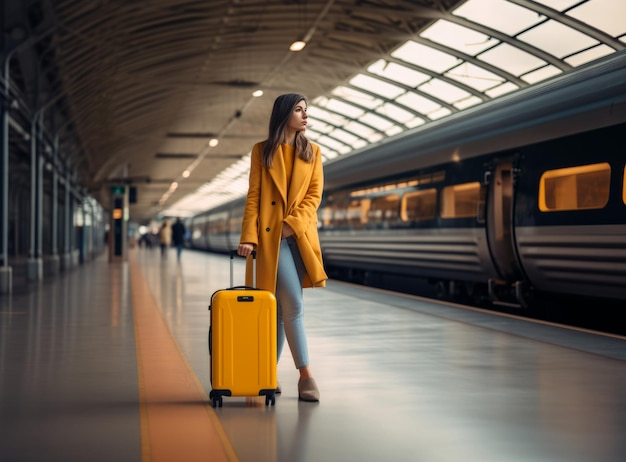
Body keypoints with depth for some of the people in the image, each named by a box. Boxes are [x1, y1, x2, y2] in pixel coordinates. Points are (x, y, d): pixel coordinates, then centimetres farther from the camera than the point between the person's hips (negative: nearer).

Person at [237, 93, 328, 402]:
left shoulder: (312, 151, 13)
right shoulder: (262, 151, 6)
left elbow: (314, 194, 5)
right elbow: (253, 196, 1)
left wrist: (293, 222, -10)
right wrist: (249, 237, -9)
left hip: (301, 235, 3)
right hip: (271, 234, -3)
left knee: (282, 307, 4)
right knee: (293, 303, -12)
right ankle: (305, 374, -8)